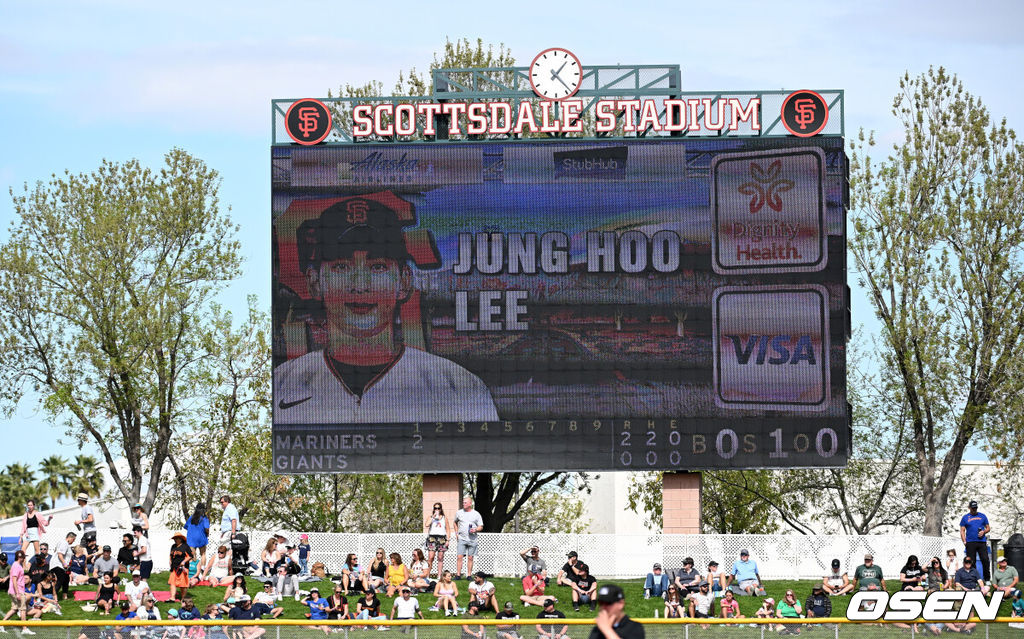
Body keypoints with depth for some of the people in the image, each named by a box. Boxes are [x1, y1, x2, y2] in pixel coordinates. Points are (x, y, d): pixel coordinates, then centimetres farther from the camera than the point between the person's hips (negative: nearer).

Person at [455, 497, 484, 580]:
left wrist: (475, 530, -14)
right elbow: (455, 523, 25)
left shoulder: (476, 514, 4)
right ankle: (458, 575, -5)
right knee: (459, 557, -8)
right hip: (461, 539, 1)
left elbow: (481, 527, 7)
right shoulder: (459, 513, 9)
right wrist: (456, 533, 13)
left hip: (472, 539, -1)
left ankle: (469, 575, 7)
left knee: (470, 558, 1)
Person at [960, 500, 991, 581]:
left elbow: (988, 528, 18)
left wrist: (984, 532, -5)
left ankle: (987, 579, -3)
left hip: (982, 542, 1)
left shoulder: (982, 516, 14)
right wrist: (964, 542, -4)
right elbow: (962, 531, 8)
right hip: (970, 543, -1)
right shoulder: (965, 518, 10)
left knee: (985, 560, -9)